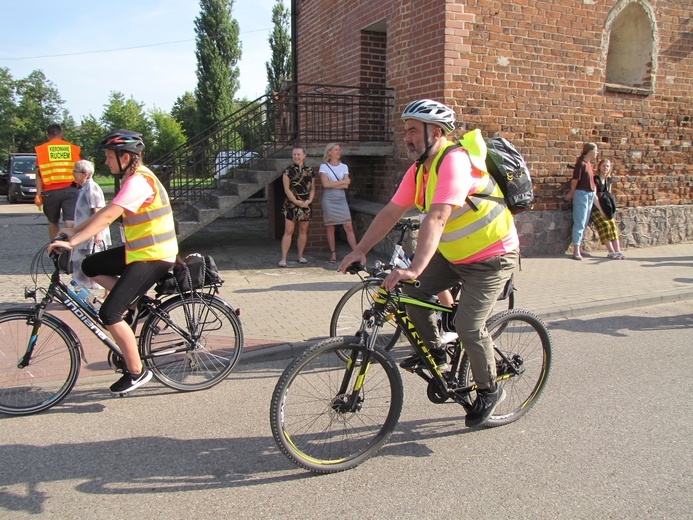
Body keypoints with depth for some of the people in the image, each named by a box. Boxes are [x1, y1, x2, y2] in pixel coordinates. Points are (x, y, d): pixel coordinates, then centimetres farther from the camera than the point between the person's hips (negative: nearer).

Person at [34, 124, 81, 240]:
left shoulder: (41, 149, 4)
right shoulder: (73, 148, 6)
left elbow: (39, 174, 0)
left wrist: (38, 194, 2)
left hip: (50, 191, 0)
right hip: (70, 190, 0)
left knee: (53, 222, 17)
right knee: (71, 222, -6)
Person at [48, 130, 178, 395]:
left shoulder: (139, 181, -19)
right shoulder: (134, 178, 13)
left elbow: (108, 216, -28)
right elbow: (106, 212, 18)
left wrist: (72, 241, -30)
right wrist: (74, 230, 14)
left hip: (154, 257, -10)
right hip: (139, 250, 10)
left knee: (109, 313, -13)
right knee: (90, 266, 15)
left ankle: (137, 372, 1)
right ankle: (133, 304, 15)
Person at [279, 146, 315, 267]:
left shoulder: (309, 171, 8)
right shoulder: (288, 171, -2)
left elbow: (312, 188, 10)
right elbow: (286, 189, -6)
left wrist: (309, 200, -7)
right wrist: (297, 201, -13)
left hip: (306, 204, 4)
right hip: (291, 204, -4)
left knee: (303, 230, 10)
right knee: (288, 231, -7)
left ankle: (300, 256, 21)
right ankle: (283, 258, -7)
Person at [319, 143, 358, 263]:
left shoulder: (344, 166, 11)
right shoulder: (324, 166, 2)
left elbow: (346, 185, 1)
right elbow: (325, 184, -11)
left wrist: (332, 184, -8)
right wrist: (342, 182, -6)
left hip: (341, 199, 2)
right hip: (329, 199, -2)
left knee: (349, 227, -5)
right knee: (330, 228, 2)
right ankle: (333, 253, 11)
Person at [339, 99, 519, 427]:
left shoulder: (454, 161, -26)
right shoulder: (419, 169, 1)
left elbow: (436, 218, -39)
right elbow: (390, 213, -1)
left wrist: (414, 269, -48)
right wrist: (360, 250, -9)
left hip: (491, 256, -8)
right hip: (453, 255, 8)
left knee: (468, 325, -13)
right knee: (412, 292, -7)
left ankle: (489, 390, 12)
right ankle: (435, 353, 15)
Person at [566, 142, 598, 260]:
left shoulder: (589, 164, 12)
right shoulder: (581, 163, -14)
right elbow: (575, 180, -11)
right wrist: (572, 193, 0)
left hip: (590, 195, 8)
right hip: (581, 194, -8)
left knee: (584, 223, 11)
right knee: (580, 223, -8)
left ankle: (580, 248, 18)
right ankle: (576, 250, -5)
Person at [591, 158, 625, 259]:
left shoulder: (609, 180, 13)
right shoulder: (595, 179, -7)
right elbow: (594, 196, -13)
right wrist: (601, 210, -16)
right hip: (595, 208, -6)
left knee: (612, 225, -11)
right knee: (604, 225, -22)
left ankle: (617, 251, -15)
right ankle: (611, 252, -23)